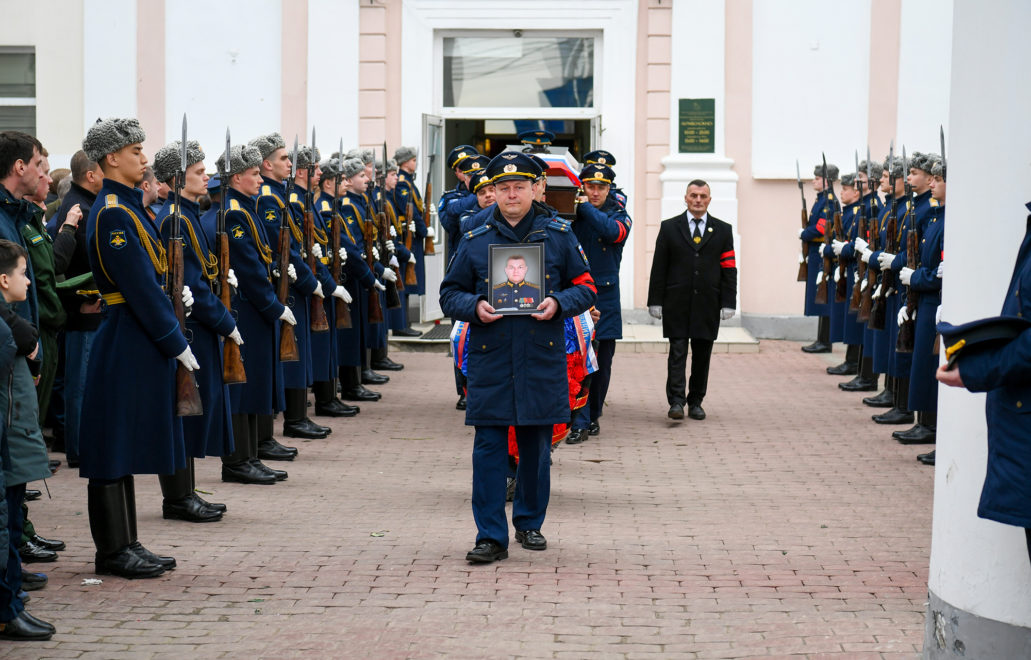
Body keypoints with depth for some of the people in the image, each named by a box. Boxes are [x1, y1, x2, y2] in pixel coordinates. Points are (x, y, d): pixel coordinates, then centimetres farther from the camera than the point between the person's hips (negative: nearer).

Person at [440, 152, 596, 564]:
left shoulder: (558, 236, 5)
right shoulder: (475, 241, 6)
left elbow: (585, 288, 8)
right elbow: (450, 293, 10)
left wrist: (558, 303, -11)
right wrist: (474, 307, -10)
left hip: (543, 360, 0)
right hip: (489, 359, 0)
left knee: (536, 445, 9)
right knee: (488, 446, -4)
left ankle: (530, 523, 26)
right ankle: (491, 536, 0)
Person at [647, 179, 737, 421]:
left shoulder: (722, 231, 9)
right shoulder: (669, 227, 7)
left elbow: (729, 270, 6)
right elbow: (659, 268, 5)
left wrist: (728, 303, -1)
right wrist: (655, 301, -2)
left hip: (708, 303, 1)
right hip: (677, 304, -1)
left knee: (702, 355, 6)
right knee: (677, 352, -7)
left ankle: (695, 402, 16)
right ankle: (676, 401, -9)